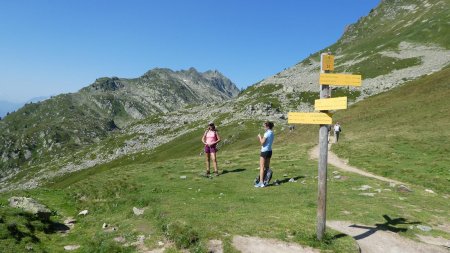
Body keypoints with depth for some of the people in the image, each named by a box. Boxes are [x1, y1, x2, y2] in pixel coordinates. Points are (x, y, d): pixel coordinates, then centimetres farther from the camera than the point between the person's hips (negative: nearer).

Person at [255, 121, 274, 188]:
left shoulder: (267, 133, -16)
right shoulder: (272, 133, 11)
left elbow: (262, 143, -18)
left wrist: (260, 137, -3)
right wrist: (261, 138, 10)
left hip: (264, 151, -9)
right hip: (269, 151, 9)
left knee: (262, 167, -5)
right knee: (267, 167, 13)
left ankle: (261, 182, -7)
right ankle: (266, 181, 18)